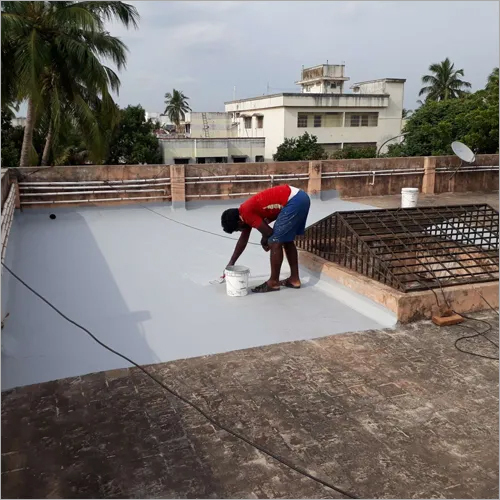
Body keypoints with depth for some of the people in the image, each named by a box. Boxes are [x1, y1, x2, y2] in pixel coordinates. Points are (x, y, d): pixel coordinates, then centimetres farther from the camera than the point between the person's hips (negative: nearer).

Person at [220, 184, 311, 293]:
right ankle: (294, 279, 25)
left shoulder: (246, 213, -10)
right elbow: (243, 239, 30)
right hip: (300, 197, 10)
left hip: (294, 201, -10)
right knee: (287, 240, 19)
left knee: (275, 242, -3)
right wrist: (231, 263, 36)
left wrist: (264, 241, 16)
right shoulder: (245, 212, 19)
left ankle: (274, 283, 7)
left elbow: (268, 232, -8)